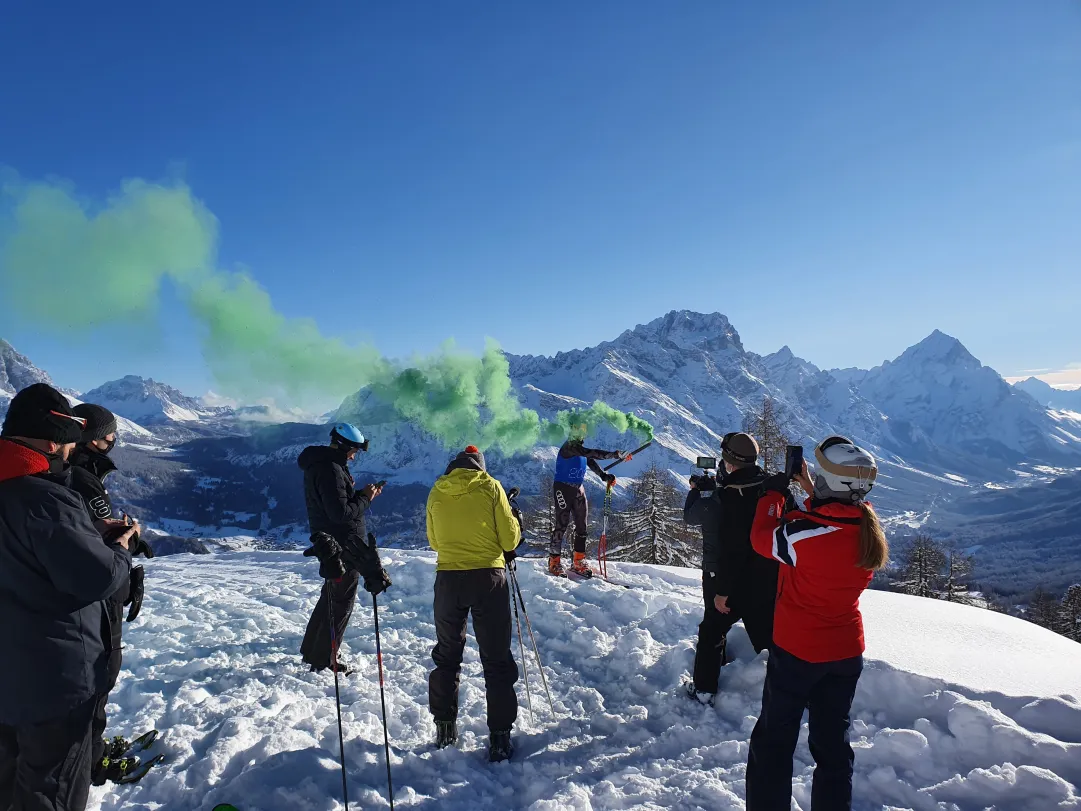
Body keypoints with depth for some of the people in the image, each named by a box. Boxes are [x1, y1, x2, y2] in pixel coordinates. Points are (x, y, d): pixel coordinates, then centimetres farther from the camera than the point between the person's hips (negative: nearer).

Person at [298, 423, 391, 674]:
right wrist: (365, 498, -14)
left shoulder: (321, 465, 12)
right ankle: (322, 660, 13)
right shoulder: (330, 470, -22)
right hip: (343, 545, -11)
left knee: (331, 598, 22)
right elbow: (341, 512, -26)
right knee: (340, 602, 2)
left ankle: (312, 651, 35)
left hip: (331, 544, 11)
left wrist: (364, 494, 5)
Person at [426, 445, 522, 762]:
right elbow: (509, 539, -6)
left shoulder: (436, 492, 5)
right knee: (497, 661, 8)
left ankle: (444, 727, 28)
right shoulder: (490, 487, -5)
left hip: (448, 578, 3)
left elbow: (434, 541, 14)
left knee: (447, 655, 21)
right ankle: (499, 738, 10)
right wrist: (515, 522, 14)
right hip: (488, 577, -2)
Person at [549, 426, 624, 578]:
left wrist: (604, 476, -4)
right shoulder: (569, 446, -16)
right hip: (563, 489, -9)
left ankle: (578, 562, 17)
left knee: (582, 527, 7)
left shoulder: (580, 447, 13)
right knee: (562, 525, -6)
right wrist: (613, 455, -32)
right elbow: (590, 453, -28)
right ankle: (554, 562, 5)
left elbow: (591, 462, 13)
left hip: (579, 489, 9)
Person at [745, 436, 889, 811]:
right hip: (847, 652, 6)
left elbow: (762, 538, -10)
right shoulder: (869, 524, -11)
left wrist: (774, 493, 2)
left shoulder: (804, 533, -29)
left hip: (796, 651, -5)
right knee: (832, 742, 20)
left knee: (773, 741, 13)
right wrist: (811, 491, 9)